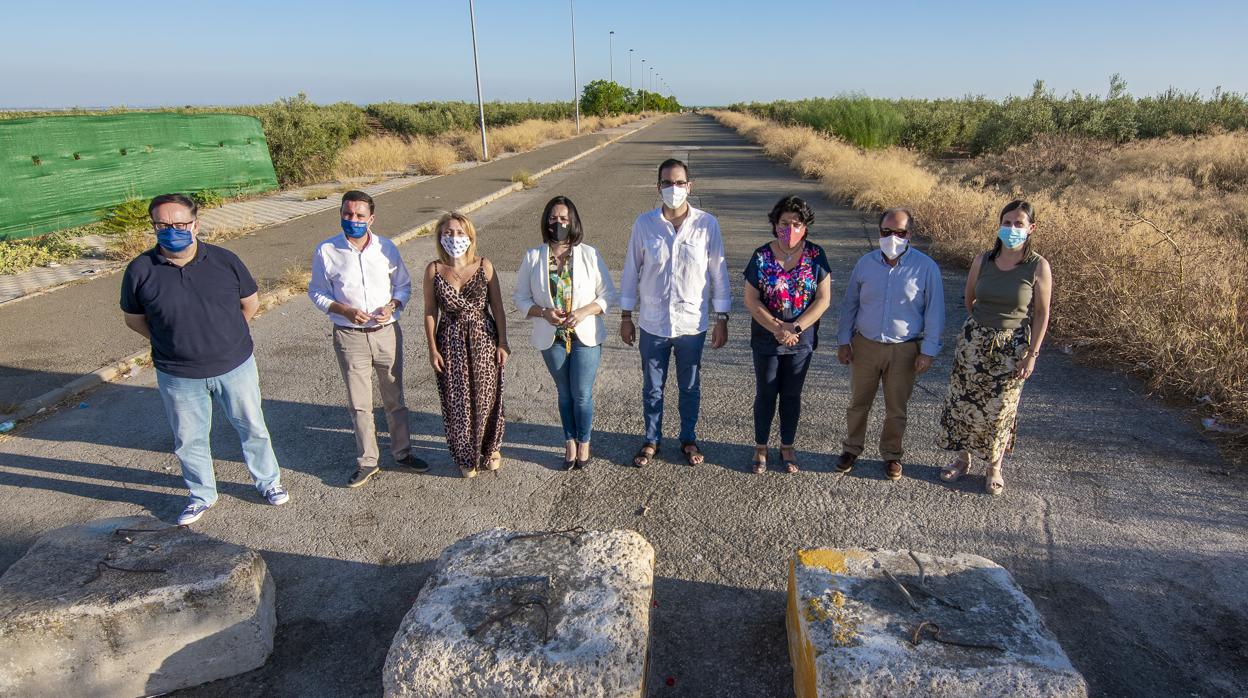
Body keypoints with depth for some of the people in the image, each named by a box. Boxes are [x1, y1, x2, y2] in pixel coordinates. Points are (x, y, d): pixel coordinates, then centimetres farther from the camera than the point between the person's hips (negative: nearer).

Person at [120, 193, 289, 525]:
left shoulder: (224, 260, -10)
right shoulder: (140, 270, -10)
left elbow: (250, 303, 4)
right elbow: (134, 319, 4)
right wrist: (172, 342, 4)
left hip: (235, 366, 0)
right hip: (178, 375, 1)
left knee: (252, 427, 14)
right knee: (189, 439, 16)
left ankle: (268, 481, 36)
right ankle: (202, 495, 39)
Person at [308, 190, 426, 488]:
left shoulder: (386, 248, -3)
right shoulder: (326, 251, -7)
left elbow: (403, 285, 7)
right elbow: (317, 293, 0)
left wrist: (392, 305, -13)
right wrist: (346, 311, -16)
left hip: (387, 333, 1)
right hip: (350, 337, -1)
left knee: (394, 397, 14)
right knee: (359, 403, 9)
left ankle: (402, 452, 31)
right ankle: (367, 461, 25)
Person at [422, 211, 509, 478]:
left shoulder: (484, 266, -6)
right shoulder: (434, 270, -5)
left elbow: (497, 307, -1)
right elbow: (430, 312, 1)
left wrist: (502, 343, -2)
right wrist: (433, 349, -2)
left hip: (483, 339, 0)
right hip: (451, 341, 0)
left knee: (486, 396, 10)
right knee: (457, 401, 9)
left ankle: (490, 448, 35)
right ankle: (466, 456, 29)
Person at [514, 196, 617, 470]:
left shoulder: (589, 254, -8)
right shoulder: (533, 257, -4)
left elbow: (608, 294, -3)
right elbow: (520, 297, 2)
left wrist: (585, 311, -20)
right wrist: (543, 312, -17)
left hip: (586, 336, -1)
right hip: (552, 338, 2)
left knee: (582, 394, 3)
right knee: (565, 394, 16)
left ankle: (583, 443, 27)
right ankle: (570, 443, 34)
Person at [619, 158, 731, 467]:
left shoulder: (707, 224, -8)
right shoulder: (644, 224, -6)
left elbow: (718, 273, -2)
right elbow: (631, 271, 2)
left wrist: (721, 319, -2)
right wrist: (625, 317, 3)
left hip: (692, 323, 0)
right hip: (652, 324, 1)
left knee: (690, 387, 16)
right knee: (652, 387, 14)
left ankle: (689, 439, 36)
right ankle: (652, 440, 34)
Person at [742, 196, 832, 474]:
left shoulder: (816, 255, -6)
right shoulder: (762, 256, -9)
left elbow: (823, 299, -8)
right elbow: (751, 299, -9)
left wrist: (795, 329, -17)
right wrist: (777, 328, -18)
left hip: (801, 340, 1)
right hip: (766, 339, -1)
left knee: (792, 395, 14)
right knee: (765, 394, 11)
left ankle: (787, 447, 31)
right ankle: (760, 448, 28)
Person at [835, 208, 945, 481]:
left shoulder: (926, 267, -9)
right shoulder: (866, 262, -2)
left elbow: (934, 312, -4)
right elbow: (850, 303, 6)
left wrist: (928, 351, -7)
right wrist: (843, 340, 3)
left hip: (904, 350, -2)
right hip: (865, 346, 2)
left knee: (896, 409, 12)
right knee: (858, 403, 14)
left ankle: (891, 454, 32)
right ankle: (852, 448, 33)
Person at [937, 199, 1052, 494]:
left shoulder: (1038, 266, -10)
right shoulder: (982, 260, -3)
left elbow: (1042, 313, -6)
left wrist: (1032, 355, -8)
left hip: (1012, 348, -2)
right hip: (974, 340, 3)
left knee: (1000, 407, 8)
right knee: (964, 400, 10)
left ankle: (994, 467, 28)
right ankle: (963, 458, 30)